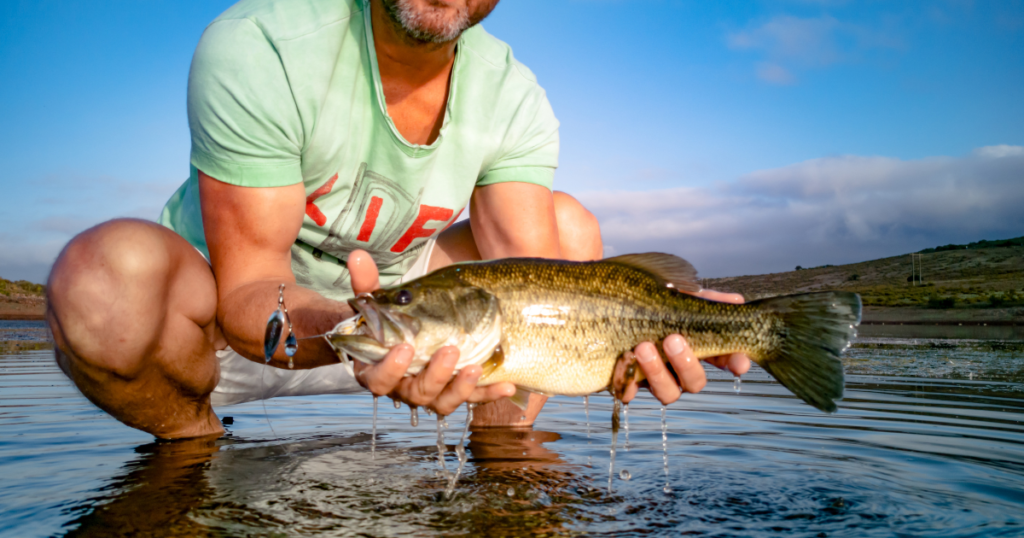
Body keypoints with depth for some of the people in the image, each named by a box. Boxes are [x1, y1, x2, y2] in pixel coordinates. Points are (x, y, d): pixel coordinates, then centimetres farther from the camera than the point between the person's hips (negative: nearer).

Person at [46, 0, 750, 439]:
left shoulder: (514, 98, -12)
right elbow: (246, 292, -29)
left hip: (384, 296, 4)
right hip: (220, 327, -3)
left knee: (569, 226, -6)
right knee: (112, 271, -37)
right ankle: (193, 443, -4)